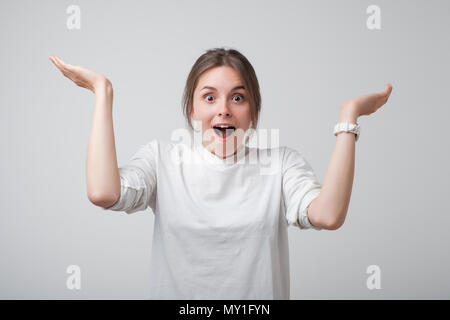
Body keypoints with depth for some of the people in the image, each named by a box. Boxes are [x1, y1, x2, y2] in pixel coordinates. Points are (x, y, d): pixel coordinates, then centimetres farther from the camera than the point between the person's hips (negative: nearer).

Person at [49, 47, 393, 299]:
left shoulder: (281, 161, 0)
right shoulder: (162, 157, 2)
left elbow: (328, 215, -17)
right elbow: (103, 193, -15)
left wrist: (348, 116, -13)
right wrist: (103, 93, -9)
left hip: (259, 295, 0)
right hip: (177, 294, 0)